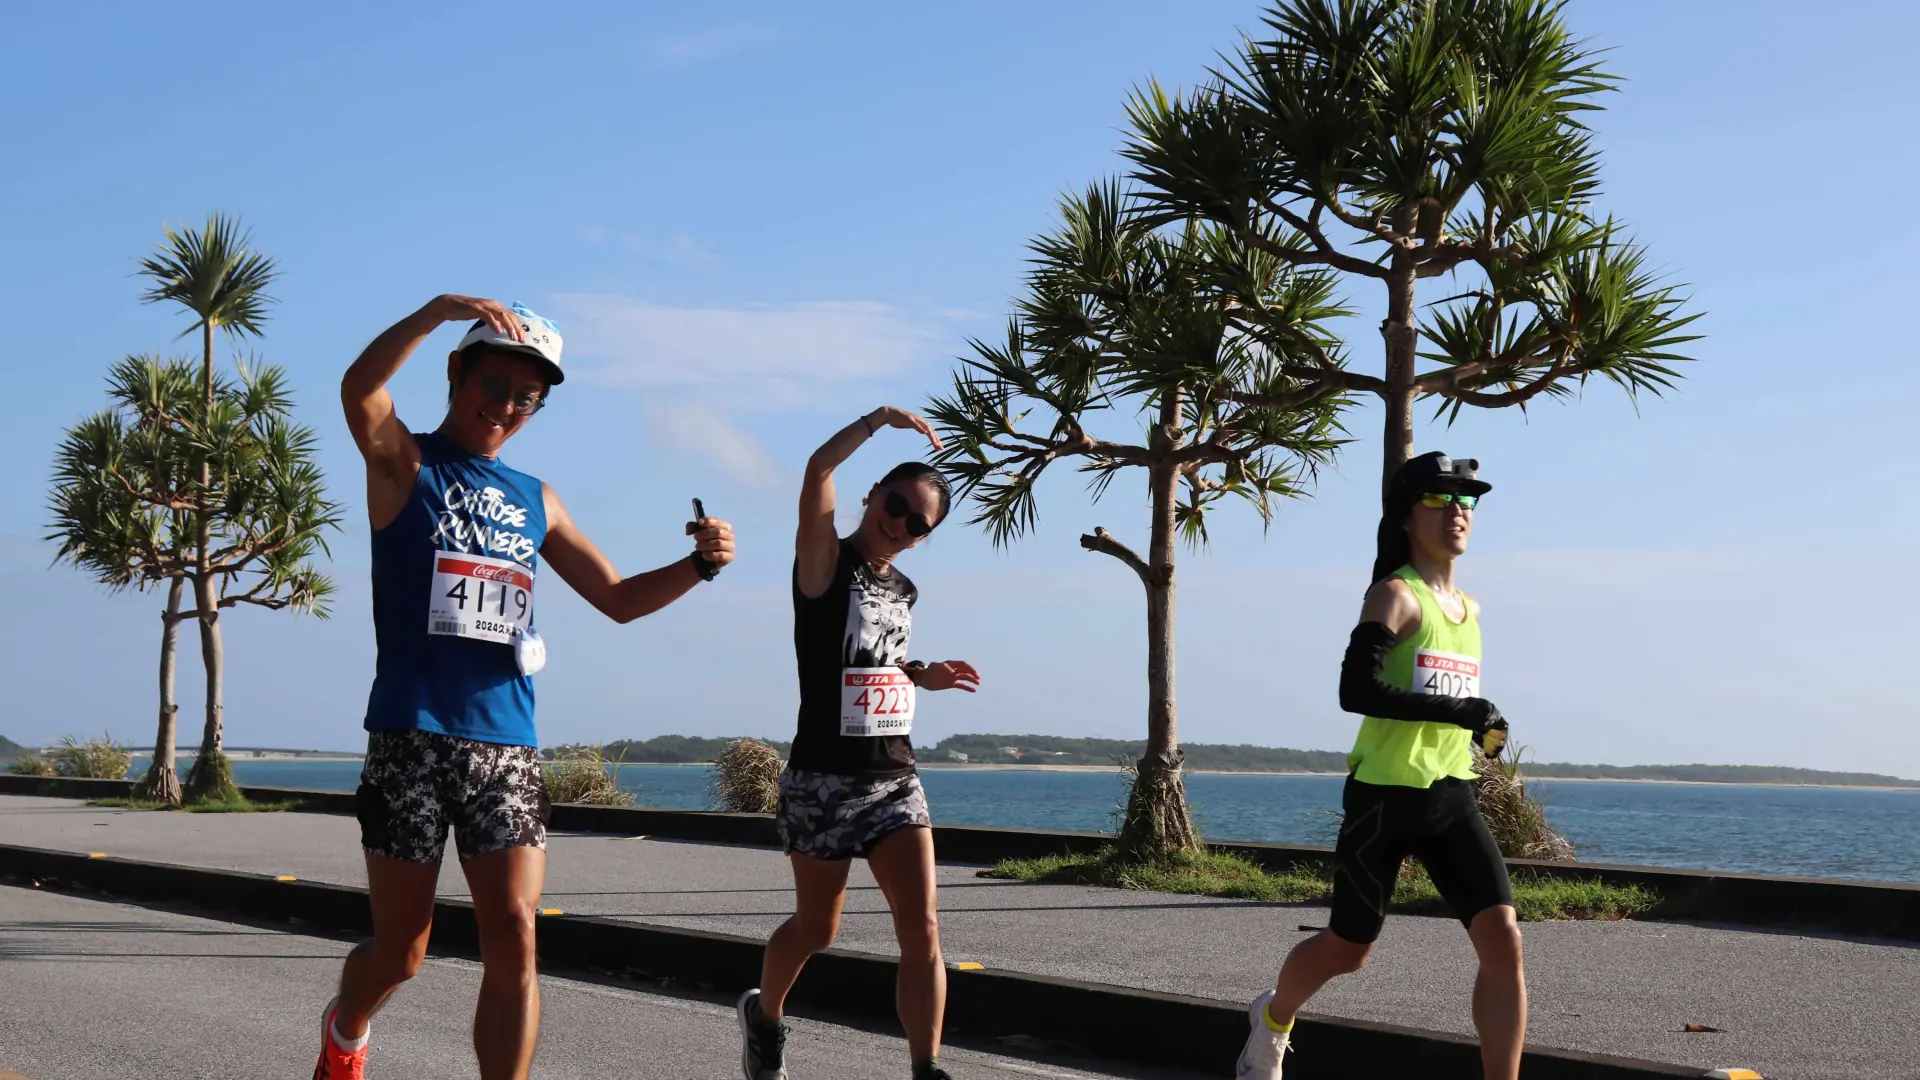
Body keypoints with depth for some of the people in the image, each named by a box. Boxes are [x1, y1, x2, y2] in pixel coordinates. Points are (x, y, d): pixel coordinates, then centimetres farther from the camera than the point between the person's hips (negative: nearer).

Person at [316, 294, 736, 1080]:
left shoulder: (535, 500, 17)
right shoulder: (404, 463, 3)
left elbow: (619, 598, 19)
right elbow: (358, 389, -19)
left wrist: (699, 564, 1)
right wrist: (442, 307, -32)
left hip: (508, 747, 4)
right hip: (412, 740, -4)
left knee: (514, 939, -10)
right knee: (399, 950, 7)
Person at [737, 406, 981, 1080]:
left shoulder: (903, 591, 12)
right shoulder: (826, 562, -6)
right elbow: (817, 472, -23)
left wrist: (924, 675, 11)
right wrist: (878, 420, -19)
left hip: (896, 778, 5)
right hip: (824, 778, -5)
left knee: (921, 931, -9)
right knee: (815, 930, 11)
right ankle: (764, 1015, 40)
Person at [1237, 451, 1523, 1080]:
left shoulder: (1469, 609, 14)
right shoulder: (1396, 596, -10)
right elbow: (1355, 690, -23)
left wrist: (1480, 732, 13)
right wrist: (1454, 711, -27)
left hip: (1452, 797, 6)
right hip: (1385, 797, -6)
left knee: (1503, 940, -12)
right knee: (1347, 949, 10)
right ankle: (1272, 1019, 41)